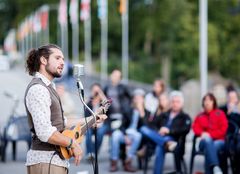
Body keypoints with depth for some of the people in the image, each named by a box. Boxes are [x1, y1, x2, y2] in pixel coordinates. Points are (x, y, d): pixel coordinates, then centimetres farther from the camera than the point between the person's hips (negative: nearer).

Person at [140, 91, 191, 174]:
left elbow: (186, 129, -2)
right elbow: (153, 125, 19)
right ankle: (168, 143, -46)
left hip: (173, 139, -5)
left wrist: (169, 130, -13)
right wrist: (158, 131, -5)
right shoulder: (163, 115, 31)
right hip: (158, 137, 5)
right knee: (144, 129, -28)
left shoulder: (185, 117, 18)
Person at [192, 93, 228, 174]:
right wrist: (202, 133, -12)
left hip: (218, 141, -1)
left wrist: (210, 134, -11)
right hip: (205, 141, 1)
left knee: (214, 146, -40)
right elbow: (195, 128, 11)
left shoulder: (220, 114, 12)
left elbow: (223, 129, 1)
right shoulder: (200, 116, 21)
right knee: (207, 140, -39)